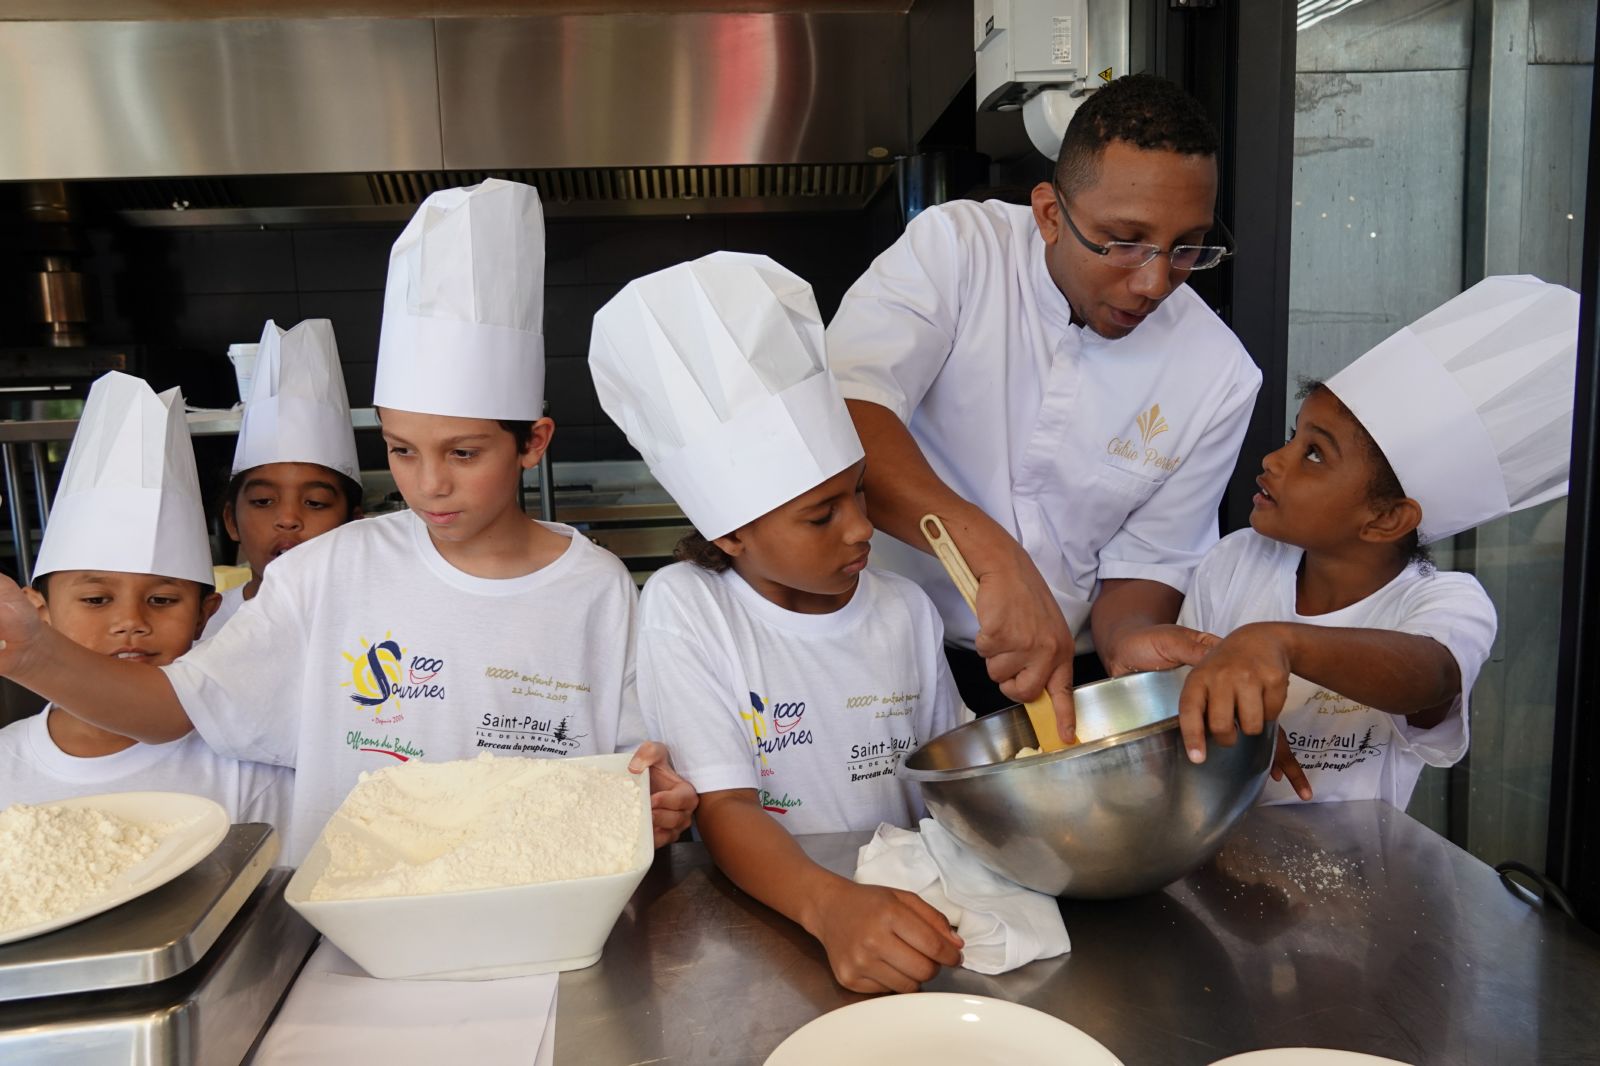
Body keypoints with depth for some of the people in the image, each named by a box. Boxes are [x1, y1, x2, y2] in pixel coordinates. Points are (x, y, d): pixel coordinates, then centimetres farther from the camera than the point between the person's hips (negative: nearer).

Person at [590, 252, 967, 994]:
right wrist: (831, 906, -31)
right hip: (766, 916, -3)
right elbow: (724, 809, -15)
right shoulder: (684, 608, -8)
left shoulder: (907, 610, 4)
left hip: (909, 909, 3)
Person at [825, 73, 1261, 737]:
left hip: (1064, 675, 3)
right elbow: (842, 419, -25)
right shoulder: (956, 249, -10)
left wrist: (1129, 639, -20)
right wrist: (995, 555, -37)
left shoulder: (1220, 376, -3)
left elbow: (1150, 567, 3)